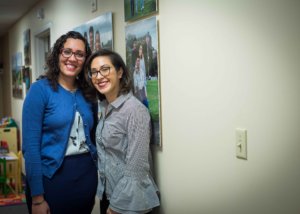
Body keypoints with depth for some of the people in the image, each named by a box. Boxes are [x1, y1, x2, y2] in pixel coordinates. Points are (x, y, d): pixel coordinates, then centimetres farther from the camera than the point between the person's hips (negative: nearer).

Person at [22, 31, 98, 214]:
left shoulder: (88, 93, 6)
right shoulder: (40, 89, -10)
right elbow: (31, 146, -13)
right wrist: (37, 197, -16)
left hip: (87, 176, 5)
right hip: (52, 178, -5)